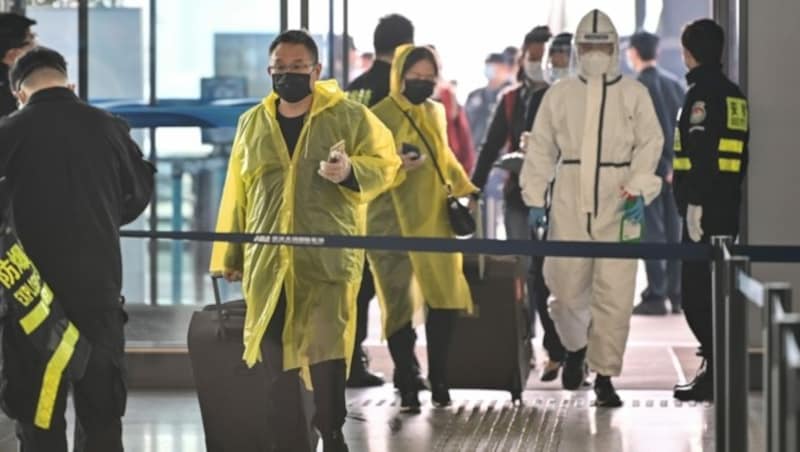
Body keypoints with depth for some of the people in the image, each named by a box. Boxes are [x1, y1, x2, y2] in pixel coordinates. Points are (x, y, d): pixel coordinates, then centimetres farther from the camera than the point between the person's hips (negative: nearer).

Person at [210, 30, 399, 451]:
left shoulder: (350, 116, 1)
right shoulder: (252, 123, 12)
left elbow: (385, 163, 2)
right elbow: (237, 192, 16)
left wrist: (351, 171, -20)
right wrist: (230, 254, 16)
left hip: (329, 258, -3)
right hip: (267, 260, 3)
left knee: (327, 351, -6)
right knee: (275, 361, 5)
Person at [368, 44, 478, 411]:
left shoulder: (435, 112, 13)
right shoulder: (379, 116, -6)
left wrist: (463, 187, 17)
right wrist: (397, 167, -26)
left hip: (434, 220, 5)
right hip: (393, 225, -5)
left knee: (446, 298, -2)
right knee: (400, 304, -2)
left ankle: (438, 378, 9)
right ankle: (407, 386, 6)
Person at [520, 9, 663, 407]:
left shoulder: (634, 94, 6)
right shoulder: (559, 95, 10)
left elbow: (649, 144, 2)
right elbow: (541, 149, 12)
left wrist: (639, 191, -11)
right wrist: (535, 199, 5)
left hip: (618, 206, -1)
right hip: (569, 205, 1)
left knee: (615, 293, -7)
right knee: (567, 288, 2)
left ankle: (605, 375, 3)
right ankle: (575, 347, 32)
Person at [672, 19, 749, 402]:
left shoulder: (702, 94, -11)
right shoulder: (734, 95, 16)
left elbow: (701, 152, -20)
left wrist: (695, 202, -22)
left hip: (704, 207, -9)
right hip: (728, 205, 9)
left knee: (697, 294, -8)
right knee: (715, 290, 17)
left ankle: (716, 373, -10)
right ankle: (719, 366, 23)